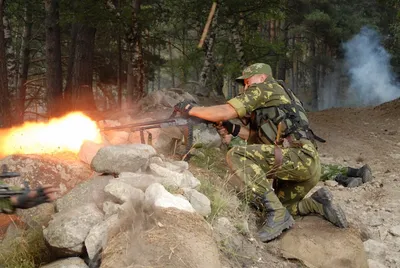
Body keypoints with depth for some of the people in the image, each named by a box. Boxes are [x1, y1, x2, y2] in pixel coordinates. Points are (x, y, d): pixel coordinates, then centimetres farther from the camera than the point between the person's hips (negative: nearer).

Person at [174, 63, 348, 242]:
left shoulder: (263, 88, 3)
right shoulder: (276, 99, 31)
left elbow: (224, 112, -6)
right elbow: (261, 137, 26)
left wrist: (191, 109, 6)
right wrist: (233, 129, 16)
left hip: (299, 155, -10)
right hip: (308, 166, 10)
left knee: (237, 156, -20)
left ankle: (276, 214, -24)